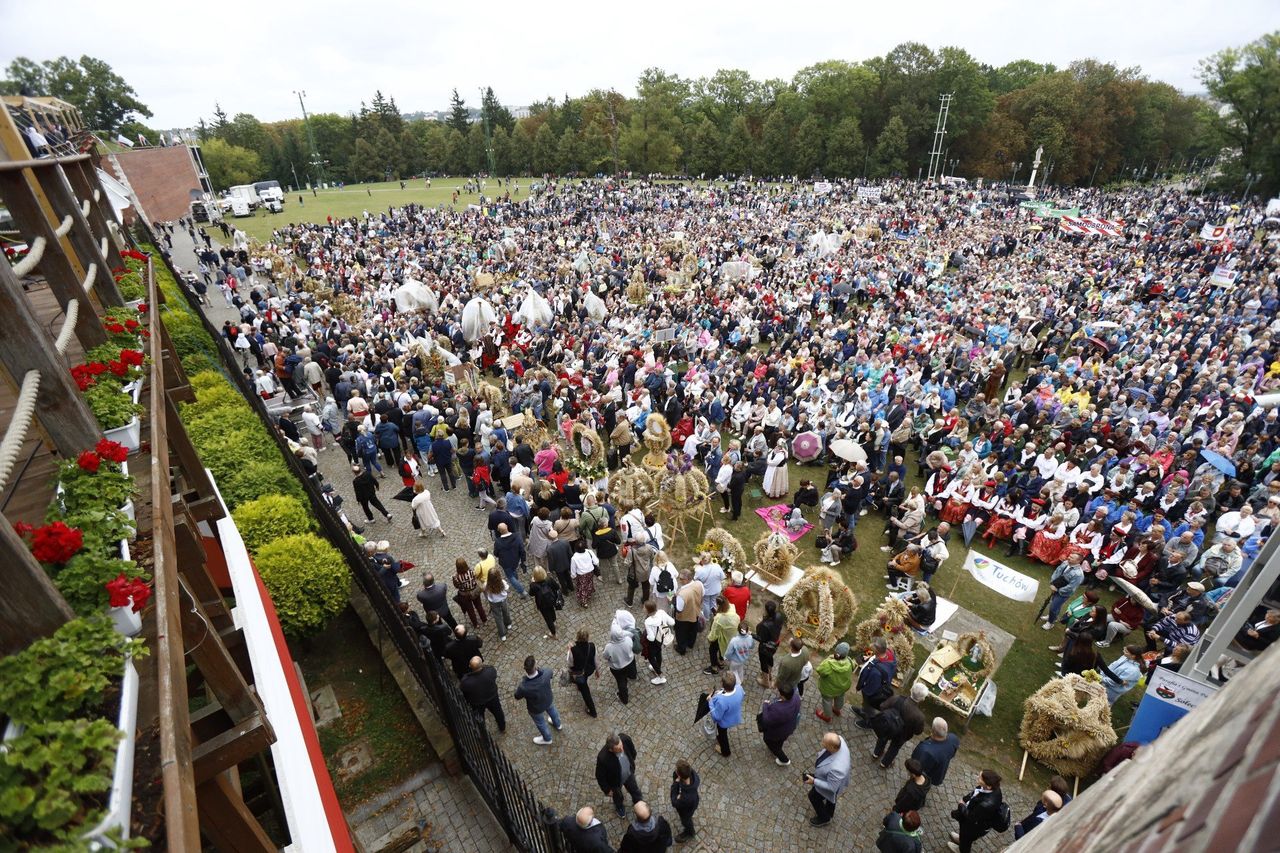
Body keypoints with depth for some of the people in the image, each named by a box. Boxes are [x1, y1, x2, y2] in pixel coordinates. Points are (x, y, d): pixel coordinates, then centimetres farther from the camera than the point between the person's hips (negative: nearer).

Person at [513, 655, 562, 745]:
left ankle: (547, 739, 60)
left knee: (540, 723, 30)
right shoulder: (545, 674, -38)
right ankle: (557, 725, 69)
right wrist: (538, 669, -6)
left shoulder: (523, 687, -45)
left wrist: (518, 686, -7)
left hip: (537, 709, -3)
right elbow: (550, 672, -9)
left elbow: (517, 696, -19)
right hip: (549, 700, 3)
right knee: (552, 710, 38)